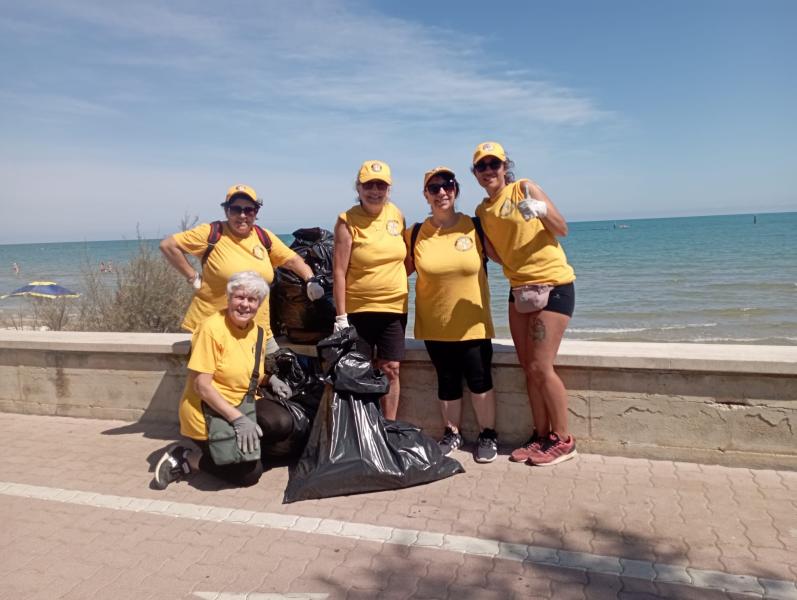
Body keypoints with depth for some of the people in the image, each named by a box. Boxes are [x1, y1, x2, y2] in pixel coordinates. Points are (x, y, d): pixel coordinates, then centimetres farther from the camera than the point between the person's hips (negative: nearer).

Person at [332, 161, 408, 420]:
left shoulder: (396, 214, 5)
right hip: (358, 309, -3)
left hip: (394, 307, 4)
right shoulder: (348, 221, -8)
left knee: (391, 369, 7)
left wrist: (394, 279, 6)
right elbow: (339, 271, -11)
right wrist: (340, 316, -13)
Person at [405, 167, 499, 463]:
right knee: (447, 381, 12)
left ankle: (487, 435, 23)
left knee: (479, 379, 4)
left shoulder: (475, 227, -5)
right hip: (435, 323, 1)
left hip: (472, 322, -1)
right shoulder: (415, 234, -2)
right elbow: (402, 271, 9)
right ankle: (452, 433, 30)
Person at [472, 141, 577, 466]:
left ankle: (563, 440, 7)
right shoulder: (482, 211, 10)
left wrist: (542, 210, -24)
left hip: (553, 285, -6)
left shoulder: (524, 188, -5)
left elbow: (562, 230, -6)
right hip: (520, 289, 6)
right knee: (528, 369, 7)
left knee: (540, 367, -9)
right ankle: (541, 435, 20)